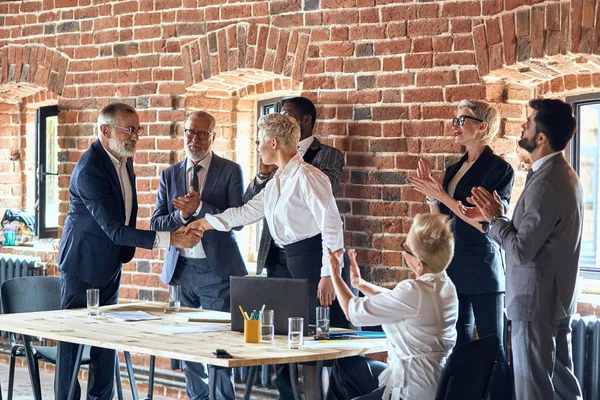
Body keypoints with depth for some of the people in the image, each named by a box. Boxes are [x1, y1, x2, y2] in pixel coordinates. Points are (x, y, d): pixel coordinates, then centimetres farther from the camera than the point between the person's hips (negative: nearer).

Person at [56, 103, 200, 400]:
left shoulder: (124, 158, 4)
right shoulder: (89, 170, -26)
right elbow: (115, 230, -29)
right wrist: (170, 239, -32)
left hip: (110, 264, 8)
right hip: (83, 265, -8)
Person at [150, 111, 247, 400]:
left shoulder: (230, 172, -1)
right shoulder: (169, 175, 11)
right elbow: (156, 224, 6)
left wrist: (199, 207, -20)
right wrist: (182, 215, -13)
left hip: (216, 270, -4)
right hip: (181, 268, 4)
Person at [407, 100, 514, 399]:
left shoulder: (498, 169, -9)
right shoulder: (454, 169, 13)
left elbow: (486, 223, -17)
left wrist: (442, 196, -17)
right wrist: (430, 193, 1)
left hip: (482, 270, -7)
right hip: (454, 270, 7)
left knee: (492, 348, -4)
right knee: (458, 346, 10)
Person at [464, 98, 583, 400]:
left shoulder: (546, 183, -22)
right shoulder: (561, 173, 10)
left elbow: (522, 250, -23)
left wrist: (495, 219, -8)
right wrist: (494, 216, 7)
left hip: (536, 301, -10)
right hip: (557, 297, 10)